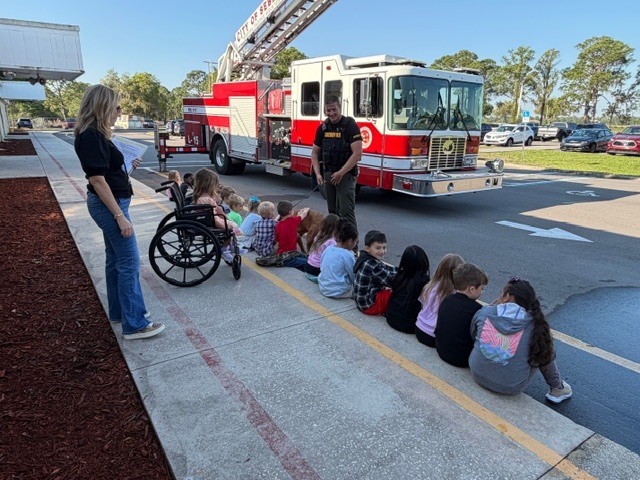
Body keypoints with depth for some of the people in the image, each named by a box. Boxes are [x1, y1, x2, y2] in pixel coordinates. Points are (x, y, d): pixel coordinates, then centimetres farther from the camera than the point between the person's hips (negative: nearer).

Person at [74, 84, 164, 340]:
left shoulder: (95, 134, 10)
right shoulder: (91, 137, -19)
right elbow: (97, 180, -23)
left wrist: (126, 166, 15)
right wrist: (120, 216, -23)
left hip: (110, 203, 10)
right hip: (110, 205, -10)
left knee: (115, 259, 17)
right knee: (129, 262, -7)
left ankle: (119, 311, 30)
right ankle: (135, 325, 0)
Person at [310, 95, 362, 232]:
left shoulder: (350, 125, -11)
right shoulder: (323, 127, 6)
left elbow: (357, 154, -17)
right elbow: (315, 151, 13)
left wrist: (341, 173, -18)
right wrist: (318, 173, 0)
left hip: (346, 175, -6)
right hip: (328, 174, 6)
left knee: (346, 211, -10)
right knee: (332, 211, 12)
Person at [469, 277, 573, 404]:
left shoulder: (484, 312, -11)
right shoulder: (535, 324, -12)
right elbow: (545, 355, 3)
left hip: (478, 375, 2)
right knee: (543, 348, 18)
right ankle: (557, 389, 36)